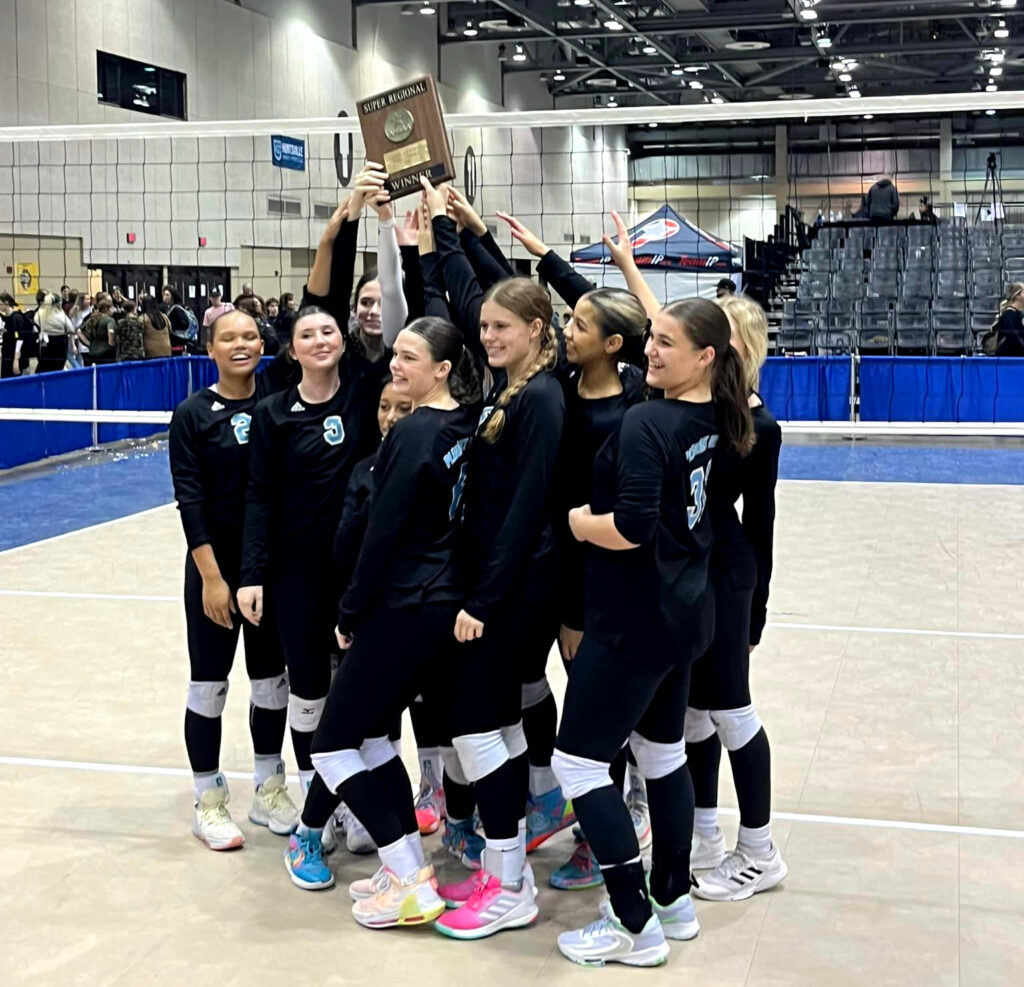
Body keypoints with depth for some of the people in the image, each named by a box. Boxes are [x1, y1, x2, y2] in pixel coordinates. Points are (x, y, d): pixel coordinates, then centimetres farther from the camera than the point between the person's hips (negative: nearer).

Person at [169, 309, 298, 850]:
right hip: (216, 565, -3)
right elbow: (189, 500, -11)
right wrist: (211, 577, -14)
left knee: (272, 677, 12)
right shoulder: (192, 414, -8)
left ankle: (269, 791, 27)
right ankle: (208, 802, 18)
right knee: (210, 682, 5)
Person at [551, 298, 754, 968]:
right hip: (684, 612, 9)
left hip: (636, 622, -9)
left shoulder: (647, 423, -22)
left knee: (578, 760, 0)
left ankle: (636, 926, 5)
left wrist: (577, 520, -9)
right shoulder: (714, 419, 4)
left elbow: (631, 528, -29)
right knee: (663, 751, 20)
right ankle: (675, 901, 31)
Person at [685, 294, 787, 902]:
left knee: (727, 709, 4)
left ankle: (759, 853, 20)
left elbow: (759, 521, -4)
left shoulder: (759, 427, -9)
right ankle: (705, 843, 29)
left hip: (722, 572, -6)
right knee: (690, 707, 14)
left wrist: (755, 608, 0)